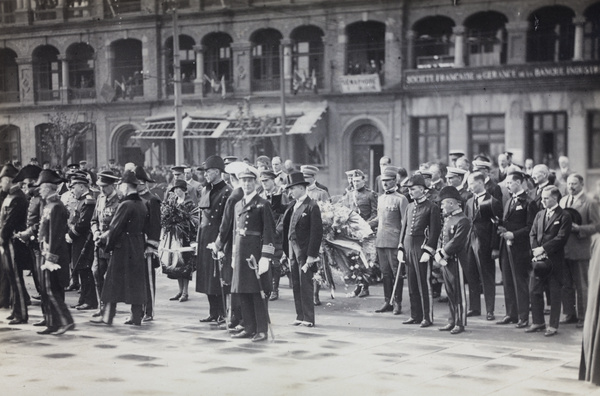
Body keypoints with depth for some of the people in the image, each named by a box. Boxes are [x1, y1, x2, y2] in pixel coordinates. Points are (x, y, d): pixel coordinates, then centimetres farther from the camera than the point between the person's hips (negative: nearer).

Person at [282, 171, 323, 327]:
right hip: (293, 250, 7)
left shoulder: (312, 206, -10)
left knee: (305, 285, -4)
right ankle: (300, 316, 17)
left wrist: (311, 255, -17)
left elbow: (317, 232, -14)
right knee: (296, 285, 10)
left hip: (305, 251, -7)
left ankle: (308, 318, 2)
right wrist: (287, 250, 8)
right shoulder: (293, 206, 13)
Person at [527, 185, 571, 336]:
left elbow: (561, 238, -13)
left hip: (554, 260, -6)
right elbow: (532, 234, 11)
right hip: (538, 259, 6)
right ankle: (538, 322, 19)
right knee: (534, 291, 6)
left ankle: (553, 326, 8)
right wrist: (535, 250, -6)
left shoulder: (564, 217, -5)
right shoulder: (539, 214, 16)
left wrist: (543, 249, -16)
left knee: (555, 294, 1)